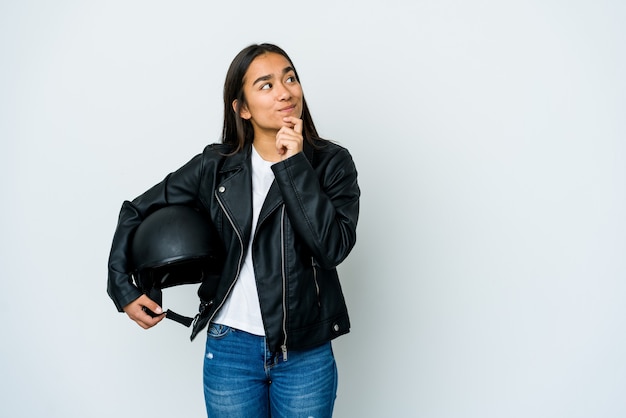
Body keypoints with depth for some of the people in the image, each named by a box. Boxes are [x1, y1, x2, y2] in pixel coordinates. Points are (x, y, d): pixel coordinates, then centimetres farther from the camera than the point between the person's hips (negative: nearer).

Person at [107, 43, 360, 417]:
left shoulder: (331, 162, -5)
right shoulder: (216, 166, -3)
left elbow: (334, 248, -19)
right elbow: (137, 212, 8)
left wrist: (294, 166, -20)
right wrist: (122, 288, 2)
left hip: (306, 355, 0)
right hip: (230, 349, 1)